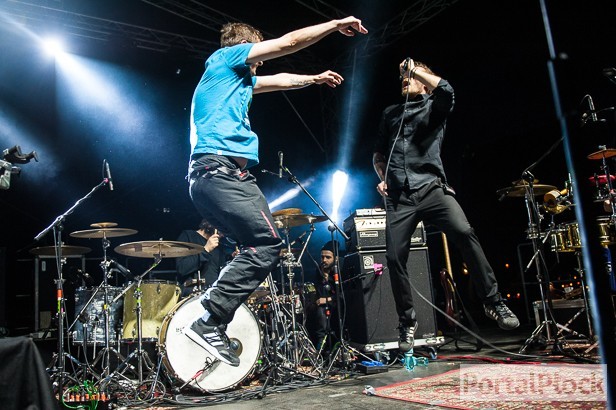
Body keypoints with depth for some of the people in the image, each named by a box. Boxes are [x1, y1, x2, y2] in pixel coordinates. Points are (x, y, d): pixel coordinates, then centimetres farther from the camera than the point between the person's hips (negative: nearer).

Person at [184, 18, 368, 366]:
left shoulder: (238, 79, 32)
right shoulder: (225, 59, 8)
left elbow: (279, 81, 46)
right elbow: (289, 43, 6)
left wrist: (314, 79, 55)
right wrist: (336, 24, 16)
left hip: (212, 175, 10)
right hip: (222, 169, -10)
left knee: (262, 247, 1)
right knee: (268, 244, -17)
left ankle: (213, 324, -3)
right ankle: (209, 323, -17)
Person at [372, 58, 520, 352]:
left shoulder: (434, 106, 14)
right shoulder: (390, 113, 26)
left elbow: (445, 89, -11)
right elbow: (378, 155, 29)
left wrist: (414, 68, 1)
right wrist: (382, 178, 9)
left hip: (431, 187, -3)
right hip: (398, 196, 3)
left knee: (464, 232, -26)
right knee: (395, 258, -6)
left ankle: (493, 302, -14)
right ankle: (407, 322, 11)